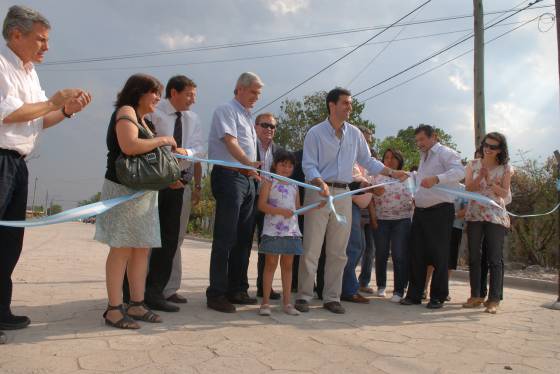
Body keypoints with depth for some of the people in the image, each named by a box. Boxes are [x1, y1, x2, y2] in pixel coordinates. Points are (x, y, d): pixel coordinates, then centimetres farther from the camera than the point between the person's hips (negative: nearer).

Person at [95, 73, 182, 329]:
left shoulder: (141, 118, 21)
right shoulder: (125, 111, -7)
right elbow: (129, 146, -25)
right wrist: (162, 140, -13)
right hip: (124, 190, -9)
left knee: (142, 248, 7)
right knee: (122, 248, -7)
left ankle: (136, 305, 13)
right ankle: (114, 309, -1)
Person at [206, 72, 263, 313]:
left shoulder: (247, 117, 23)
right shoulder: (226, 111, -3)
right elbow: (229, 141, -19)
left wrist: (253, 170, 15)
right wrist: (248, 162, -34)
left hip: (247, 178, 9)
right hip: (230, 176, -9)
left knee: (244, 238, 10)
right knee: (225, 238, -9)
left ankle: (236, 290, 19)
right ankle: (216, 294, -2)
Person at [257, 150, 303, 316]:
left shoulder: (294, 186, 18)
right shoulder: (269, 182, 1)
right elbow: (261, 205, -9)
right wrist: (281, 211, -19)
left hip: (292, 230, 5)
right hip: (273, 229, -5)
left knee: (288, 265, 8)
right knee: (271, 263, -2)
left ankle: (287, 302, 14)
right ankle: (265, 302, 5)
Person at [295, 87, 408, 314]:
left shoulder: (355, 133, 10)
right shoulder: (316, 133, -3)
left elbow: (367, 161, 17)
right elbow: (309, 165, -7)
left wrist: (392, 173, 7)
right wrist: (321, 183, -25)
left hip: (343, 194, 4)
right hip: (319, 192, -4)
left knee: (338, 251, 7)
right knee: (311, 249, -3)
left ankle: (331, 297, 17)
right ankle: (304, 296, 6)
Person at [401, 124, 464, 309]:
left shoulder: (445, 153, -6)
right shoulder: (423, 157, 22)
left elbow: (459, 171, -23)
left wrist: (436, 179, -36)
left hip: (440, 211, -8)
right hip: (420, 211, 8)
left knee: (439, 255, -1)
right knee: (417, 254, 6)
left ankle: (438, 297, 10)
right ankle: (414, 294, 13)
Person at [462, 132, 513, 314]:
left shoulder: (505, 168, 3)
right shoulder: (473, 165, 8)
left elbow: (505, 193, 0)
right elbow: (468, 188, 2)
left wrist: (490, 182, -14)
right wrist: (480, 177, -14)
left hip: (496, 216, -2)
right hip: (474, 215, 2)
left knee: (495, 259, -3)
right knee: (473, 257, 5)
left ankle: (494, 300, 2)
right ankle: (476, 296, 15)